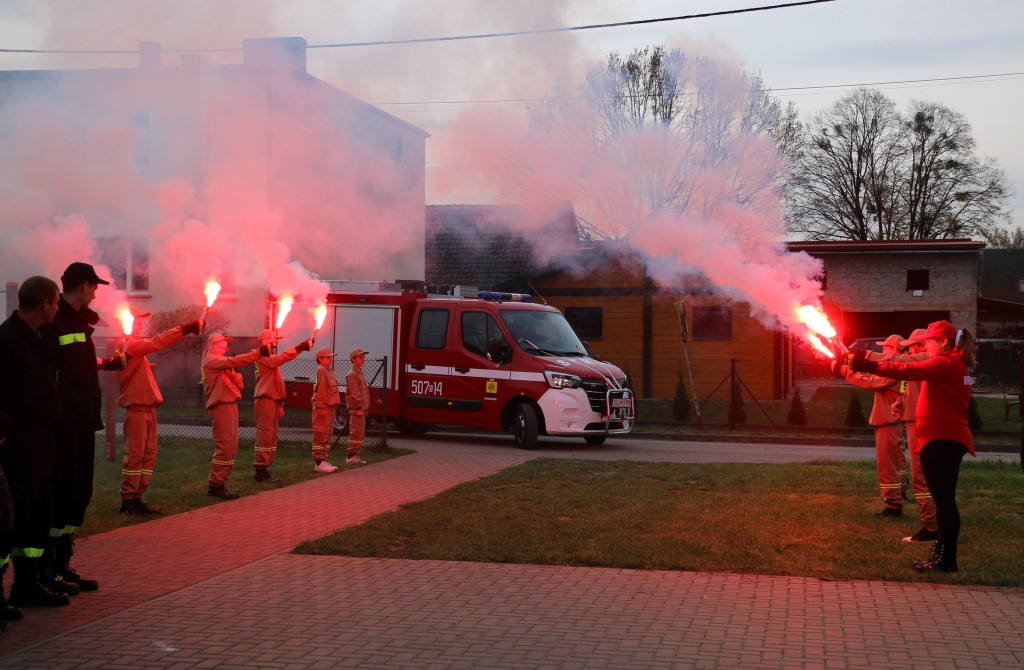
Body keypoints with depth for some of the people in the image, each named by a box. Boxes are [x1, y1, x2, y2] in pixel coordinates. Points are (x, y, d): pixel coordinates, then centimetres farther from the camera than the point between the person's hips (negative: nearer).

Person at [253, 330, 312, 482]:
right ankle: (259, 471, -12)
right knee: (264, 435, -12)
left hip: (273, 400, 10)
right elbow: (279, 359, -28)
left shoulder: (271, 358, 23)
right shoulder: (262, 357, -8)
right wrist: (298, 348, -33)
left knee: (272, 437, 10)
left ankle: (264, 469, 14)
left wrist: (280, 403, 21)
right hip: (265, 400, -10)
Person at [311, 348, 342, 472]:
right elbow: (320, 390, -17)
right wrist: (321, 406, -21)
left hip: (330, 406, 10)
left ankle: (324, 460, 19)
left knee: (328, 434, 13)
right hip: (323, 407, -10)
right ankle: (319, 462, -9)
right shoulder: (321, 370, -10)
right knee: (321, 435, -9)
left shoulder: (329, 371, 19)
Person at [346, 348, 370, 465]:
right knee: (356, 432, -10)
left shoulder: (359, 373, 20)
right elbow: (354, 393, -18)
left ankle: (355, 455, 17)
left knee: (360, 432, 12)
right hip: (356, 410, -10)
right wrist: (358, 408, -21)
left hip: (361, 409, 10)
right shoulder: (352, 374, -12)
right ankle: (351, 456, -7)